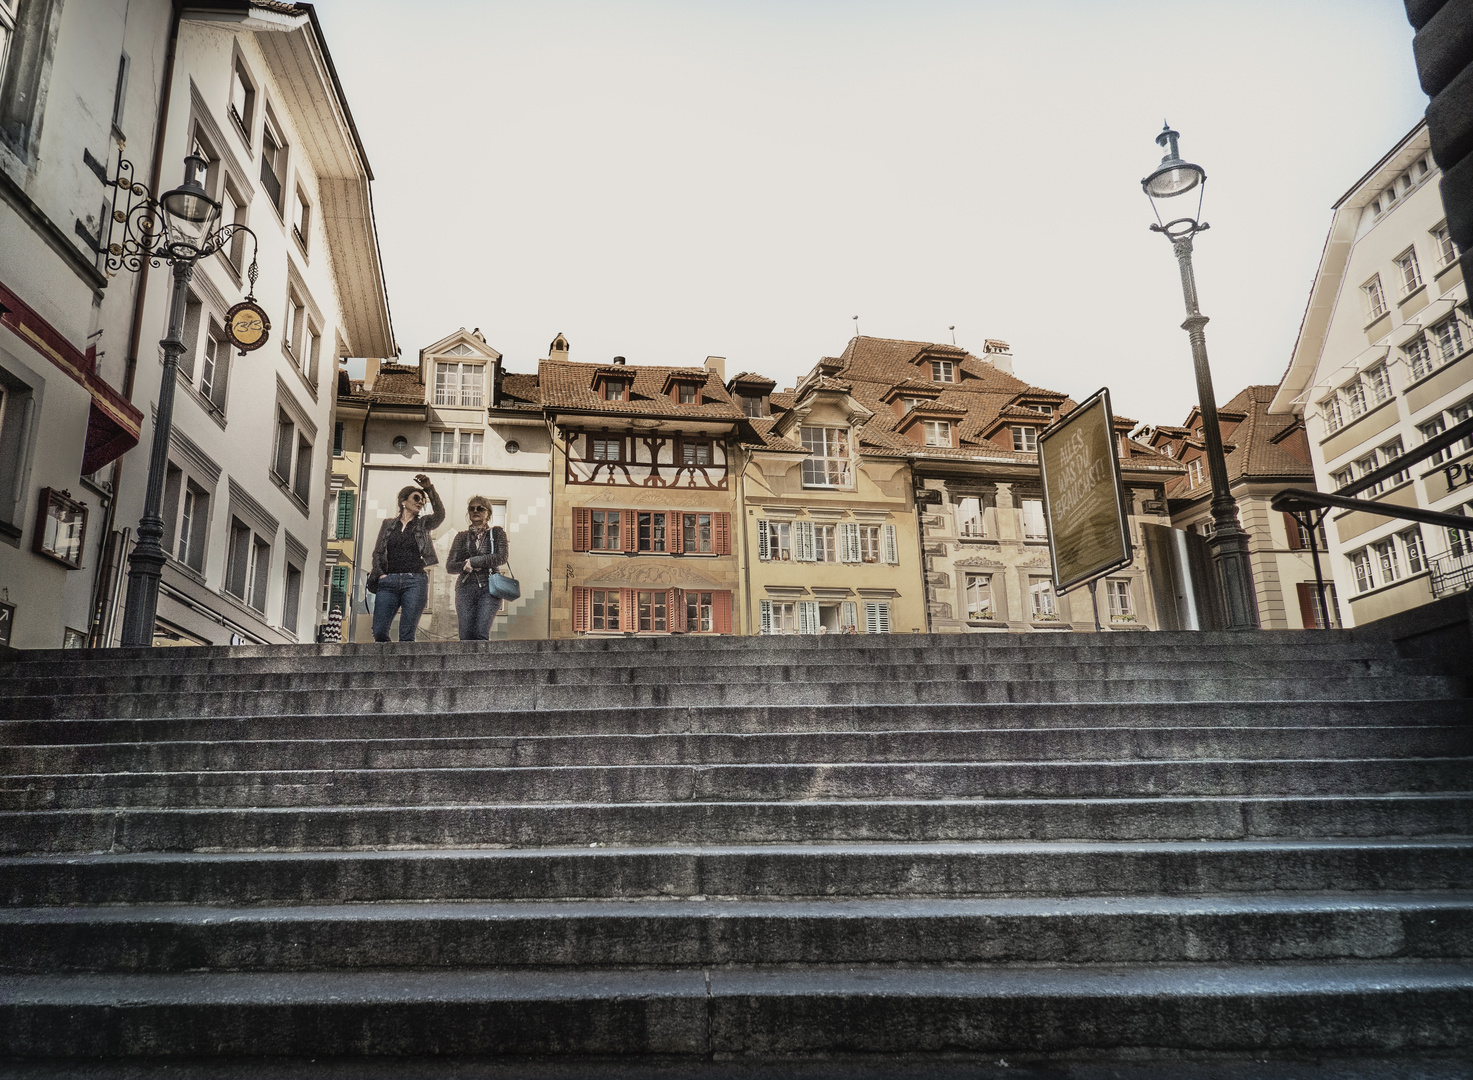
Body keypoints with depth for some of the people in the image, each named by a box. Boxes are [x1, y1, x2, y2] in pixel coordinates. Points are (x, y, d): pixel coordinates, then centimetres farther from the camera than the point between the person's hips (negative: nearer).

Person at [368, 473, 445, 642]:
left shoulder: (423, 525, 13)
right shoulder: (388, 525, 18)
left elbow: (440, 514, -7)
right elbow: (377, 552, 14)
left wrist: (430, 490, -18)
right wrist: (380, 573, -3)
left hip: (415, 581, -2)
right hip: (388, 582, 2)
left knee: (407, 634, -8)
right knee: (379, 631, -9)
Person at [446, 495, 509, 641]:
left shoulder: (497, 533, 11)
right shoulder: (462, 536, 17)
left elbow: (502, 557, -5)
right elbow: (449, 565, 11)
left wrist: (473, 561, -5)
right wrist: (465, 566, -9)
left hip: (489, 587, -2)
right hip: (465, 588, 2)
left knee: (481, 634, -18)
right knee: (466, 636, -8)